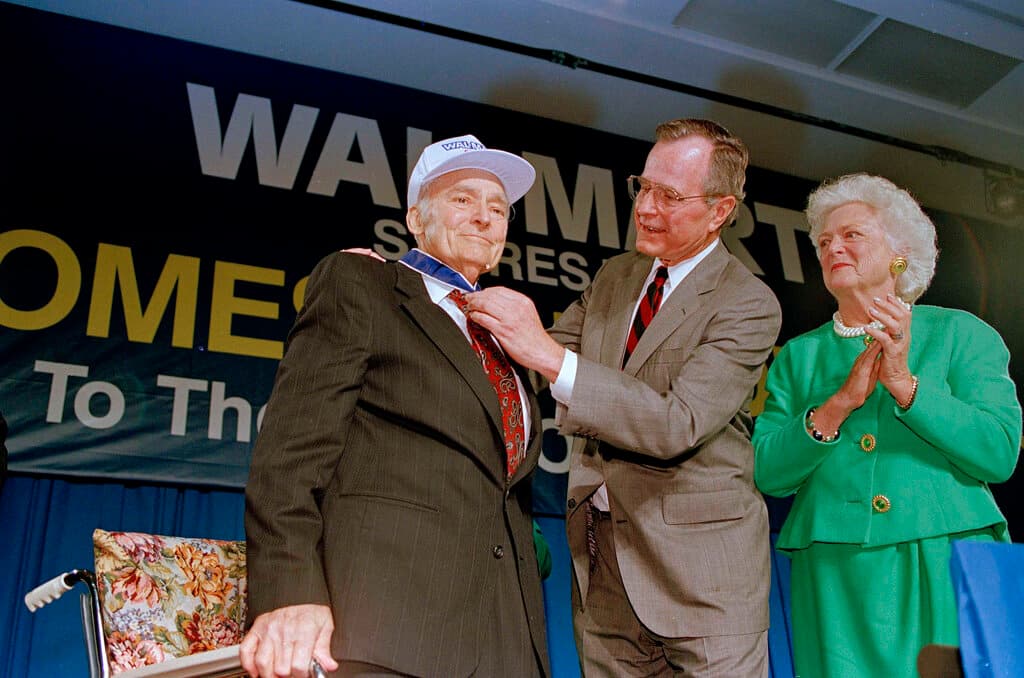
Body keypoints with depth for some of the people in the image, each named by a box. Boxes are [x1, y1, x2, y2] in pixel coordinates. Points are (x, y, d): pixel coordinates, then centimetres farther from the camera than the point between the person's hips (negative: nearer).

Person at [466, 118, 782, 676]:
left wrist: (552, 357, -30)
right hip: (599, 560, 6)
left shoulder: (748, 304, -12)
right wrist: (480, 315, -3)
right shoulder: (613, 277, 10)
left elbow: (678, 424, -23)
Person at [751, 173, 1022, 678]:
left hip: (947, 564, -1)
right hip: (834, 576, 1)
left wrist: (906, 385, -16)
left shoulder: (960, 333, 6)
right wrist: (839, 404, -13)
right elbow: (767, 474, 0)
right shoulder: (798, 356, 11)